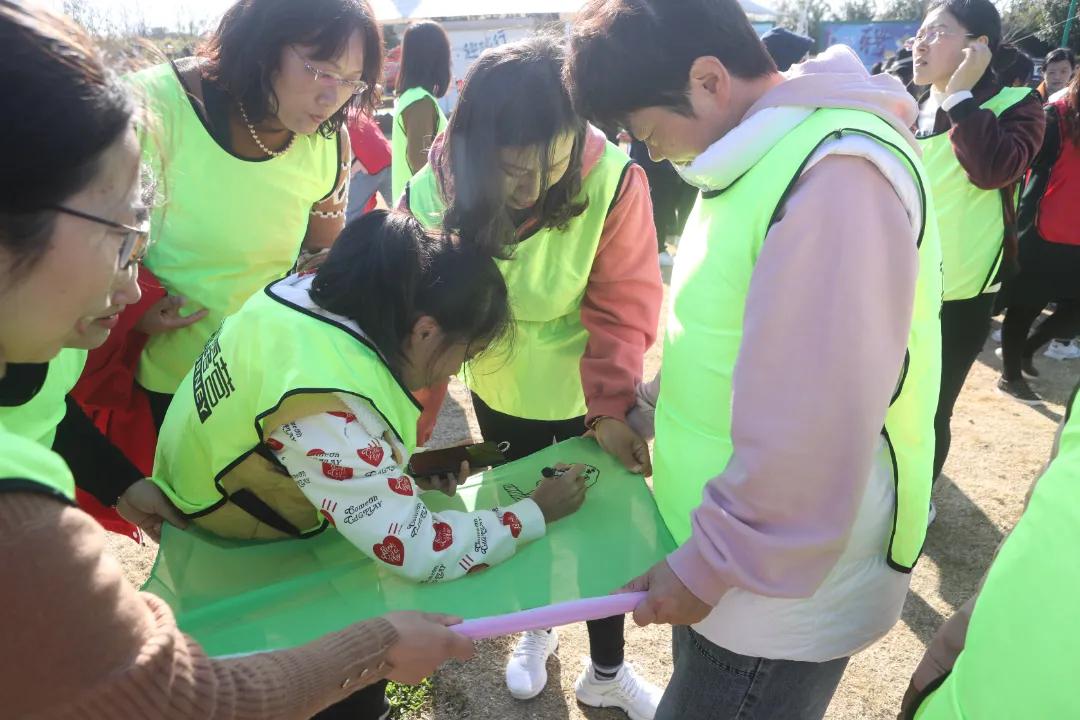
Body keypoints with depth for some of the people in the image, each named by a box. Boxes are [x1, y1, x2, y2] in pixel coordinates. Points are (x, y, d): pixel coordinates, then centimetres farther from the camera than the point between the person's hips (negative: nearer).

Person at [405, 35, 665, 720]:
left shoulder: (614, 181, -28)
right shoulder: (434, 192, -22)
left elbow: (623, 307, -19)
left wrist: (611, 407, -27)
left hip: (590, 395, -1)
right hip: (500, 393, 2)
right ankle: (537, 630, 51)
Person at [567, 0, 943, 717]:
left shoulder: (837, 178, -27)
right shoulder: (768, 150, 5)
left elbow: (811, 430, -29)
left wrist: (706, 566, -19)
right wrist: (654, 408, 15)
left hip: (783, 585, -8)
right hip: (732, 536, 9)